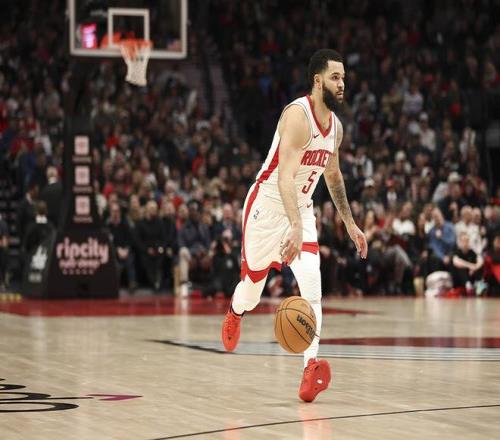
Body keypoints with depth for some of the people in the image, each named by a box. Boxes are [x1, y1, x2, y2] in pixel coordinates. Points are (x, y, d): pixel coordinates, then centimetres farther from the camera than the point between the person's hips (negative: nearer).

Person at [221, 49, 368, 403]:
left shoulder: (336, 126, 1)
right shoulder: (298, 115, -24)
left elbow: (333, 176, 20)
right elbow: (285, 176, -36)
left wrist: (350, 223, 19)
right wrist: (295, 227, -47)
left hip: (302, 211, 6)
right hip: (268, 206, -6)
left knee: (313, 290, -15)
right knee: (252, 292, 10)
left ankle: (312, 367, -21)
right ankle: (234, 314, 47)